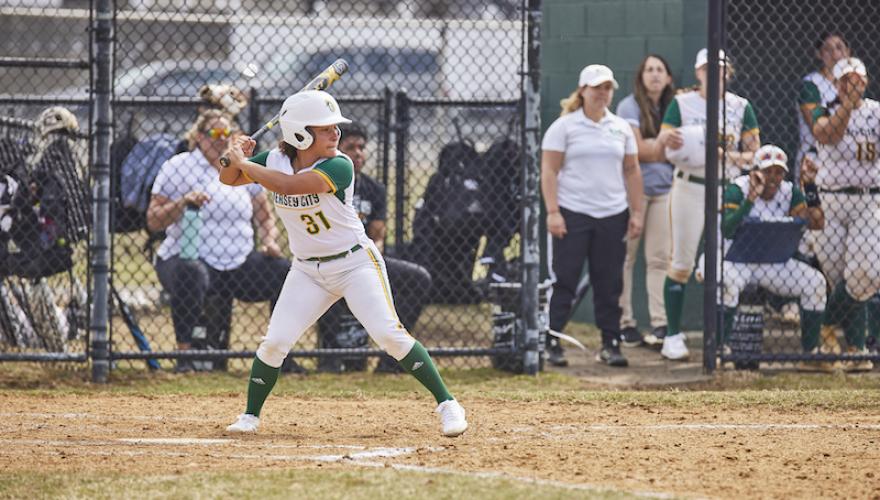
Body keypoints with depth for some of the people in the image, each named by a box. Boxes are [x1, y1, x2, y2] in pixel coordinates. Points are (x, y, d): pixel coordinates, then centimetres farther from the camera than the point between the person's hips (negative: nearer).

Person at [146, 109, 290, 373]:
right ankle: (185, 355, -31)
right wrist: (182, 203, -21)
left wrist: (270, 241, 0)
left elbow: (264, 215, 20)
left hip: (240, 262, 5)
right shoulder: (178, 168, -1)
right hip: (187, 258, -5)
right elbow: (153, 222, -5)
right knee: (190, 275, -40)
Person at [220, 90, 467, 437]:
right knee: (274, 343, -5)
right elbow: (228, 179, 6)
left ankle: (446, 403, -12)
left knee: (389, 335, -17)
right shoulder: (276, 160, -5)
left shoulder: (339, 167, -22)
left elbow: (287, 185, -34)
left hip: (355, 262, -4)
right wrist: (237, 159, -16)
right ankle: (250, 416, 12)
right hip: (307, 270, 4)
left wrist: (245, 163, -25)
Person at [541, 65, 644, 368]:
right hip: (572, 215, -4)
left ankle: (611, 344, 11)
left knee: (609, 283, 5)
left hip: (612, 217, 4)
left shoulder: (621, 128, 12)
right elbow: (549, 170, -4)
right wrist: (552, 212, -13)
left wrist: (637, 212, 8)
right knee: (563, 281, -5)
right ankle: (552, 345, -2)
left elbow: (632, 172, 15)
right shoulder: (564, 126, -1)